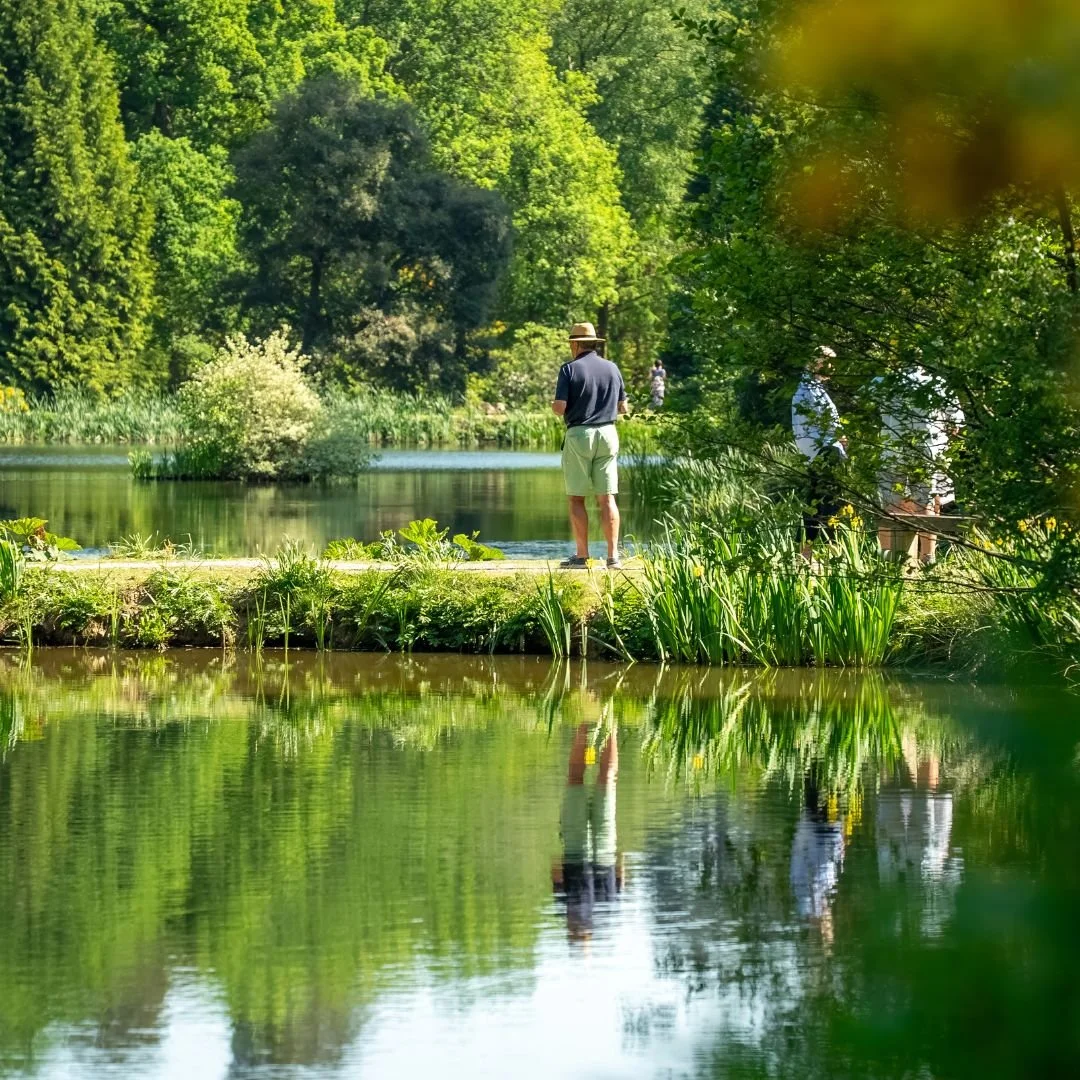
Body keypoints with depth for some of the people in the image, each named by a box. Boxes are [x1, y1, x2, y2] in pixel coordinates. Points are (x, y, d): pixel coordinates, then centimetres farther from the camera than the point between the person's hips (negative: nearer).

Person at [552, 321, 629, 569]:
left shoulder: (570, 369, -6)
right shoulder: (612, 369, 7)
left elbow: (559, 407, -12)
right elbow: (622, 407, 12)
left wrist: (555, 407, 10)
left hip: (579, 434, -4)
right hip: (607, 434, 4)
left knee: (577, 498, 3)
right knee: (607, 497, 3)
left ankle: (582, 556, 0)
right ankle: (613, 555, -3)